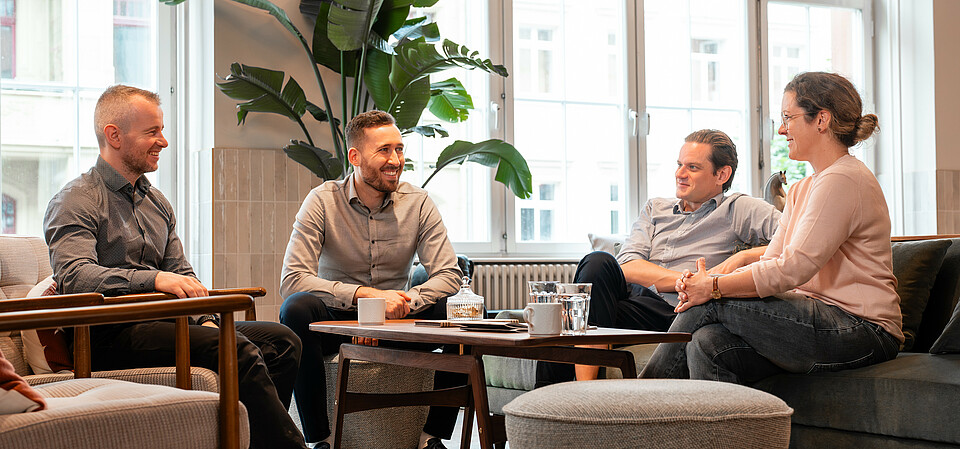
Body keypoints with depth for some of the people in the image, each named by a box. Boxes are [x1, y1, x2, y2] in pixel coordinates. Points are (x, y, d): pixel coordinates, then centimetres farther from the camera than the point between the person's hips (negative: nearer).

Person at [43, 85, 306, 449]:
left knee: (281, 341, -9)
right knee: (237, 350, -28)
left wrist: (205, 319, 1)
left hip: (159, 325, 8)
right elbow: (73, 276, -19)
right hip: (110, 336, -8)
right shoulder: (74, 203, -2)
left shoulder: (156, 202, 23)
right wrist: (154, 279, -30)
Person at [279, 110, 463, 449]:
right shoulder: (322, 202, -11)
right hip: (336, 321, -2)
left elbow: (448, 275, -10)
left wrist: (404, 304, -28)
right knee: (297, 308, -33)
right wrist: (367, 294, -31)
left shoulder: (417, 202, -3)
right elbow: (291, 280, -22)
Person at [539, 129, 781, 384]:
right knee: (599, 262, -27)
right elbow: (626, 266, 7)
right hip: (637, 303, 5)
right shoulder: (655, 209, 25)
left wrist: (742, 257, -16)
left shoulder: (740, 209, 12)